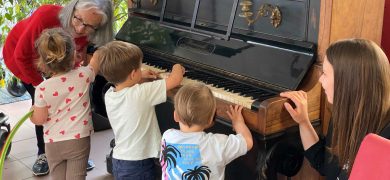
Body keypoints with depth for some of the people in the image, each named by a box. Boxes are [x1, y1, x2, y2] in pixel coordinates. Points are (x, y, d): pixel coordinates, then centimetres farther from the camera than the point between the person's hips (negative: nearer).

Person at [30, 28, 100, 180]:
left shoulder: (42, 88, -12)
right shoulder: (83, 75, -11)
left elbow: (40, 119, -5)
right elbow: (98, 58, 8)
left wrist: (31, 113, 15)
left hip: (53, 143, 0)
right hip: (79, 140, 0)